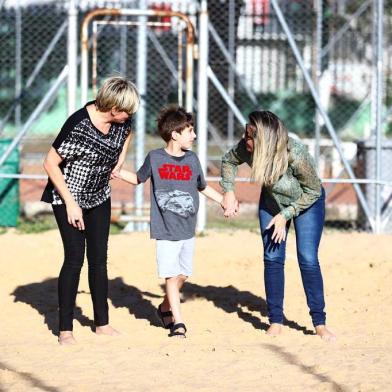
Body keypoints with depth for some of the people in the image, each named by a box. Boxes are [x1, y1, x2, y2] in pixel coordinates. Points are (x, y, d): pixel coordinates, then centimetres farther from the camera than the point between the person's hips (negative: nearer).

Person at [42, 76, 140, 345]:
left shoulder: (121, 121, -9)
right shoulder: (79, 126, -30)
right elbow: (51, 164, -22)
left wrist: (119, 162, 4)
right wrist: (71, 204, -20)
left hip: (99, 199, 6)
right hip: (69, 197, -6)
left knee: (99, 259, 8)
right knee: (75, 258, -10)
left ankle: (102, 323, 17)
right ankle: (65, 329, -3)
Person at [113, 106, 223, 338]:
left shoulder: (192, 160, 4)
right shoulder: (155, 158, -4)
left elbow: (203, 187, 18)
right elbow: (138, 179, 12)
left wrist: (224, 201, 13)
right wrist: (117, 173, -1)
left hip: (187, 230, 4)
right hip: (166, 230, -4)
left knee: (182, 275, 9)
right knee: (172, 276, -7)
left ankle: (166, 308, 32)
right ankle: (178, 322, -4)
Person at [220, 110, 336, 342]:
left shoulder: (296, 154, -39)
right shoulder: (246, 148, -28)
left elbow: (314, 190, -23)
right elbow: (229, 160, -2)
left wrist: (286, 214, -23)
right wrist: (229, 193, -9)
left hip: (307, 202, -4)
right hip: (273, 201, 4)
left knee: (308, 260, -9)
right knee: (273, 259, -1)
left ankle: (320, 323, 0)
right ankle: (276, 321, 8)